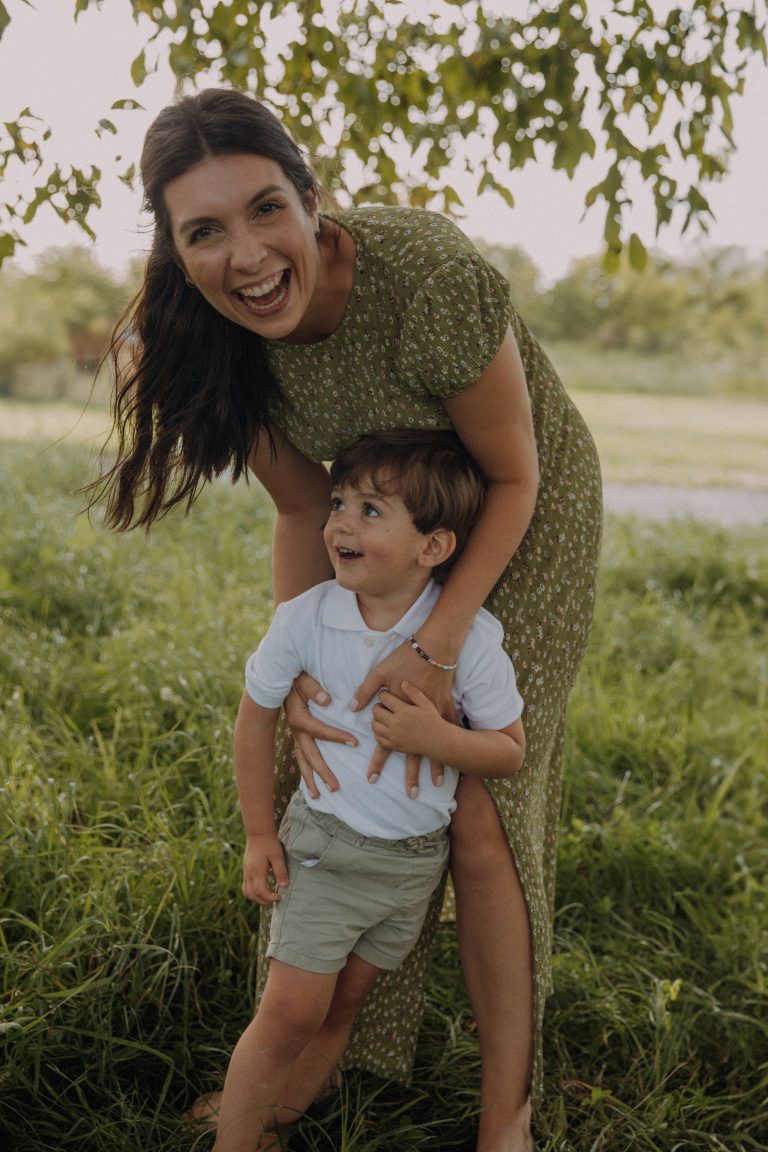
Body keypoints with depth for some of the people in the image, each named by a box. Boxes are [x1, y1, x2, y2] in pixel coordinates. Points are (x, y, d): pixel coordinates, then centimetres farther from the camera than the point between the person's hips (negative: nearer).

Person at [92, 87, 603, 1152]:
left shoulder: (430, 277, -36)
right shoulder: (211, 334, -19)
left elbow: (513, 477, -22)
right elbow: (305, 510, -9)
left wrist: (438, 645, -28)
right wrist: (301, 666, -22)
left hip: (523, 519, -5)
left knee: (477, 810, -10)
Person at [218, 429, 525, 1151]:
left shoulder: (471, 638, -16)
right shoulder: (305, 618, -14)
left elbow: (510, 752, -7)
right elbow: (255, 719, 0)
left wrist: (436, 738, -26)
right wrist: (259, 834, 1)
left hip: (416, 860, 2)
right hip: (324, 847, -1)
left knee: (340, 1008, 15)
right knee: (292, 1010, -4)